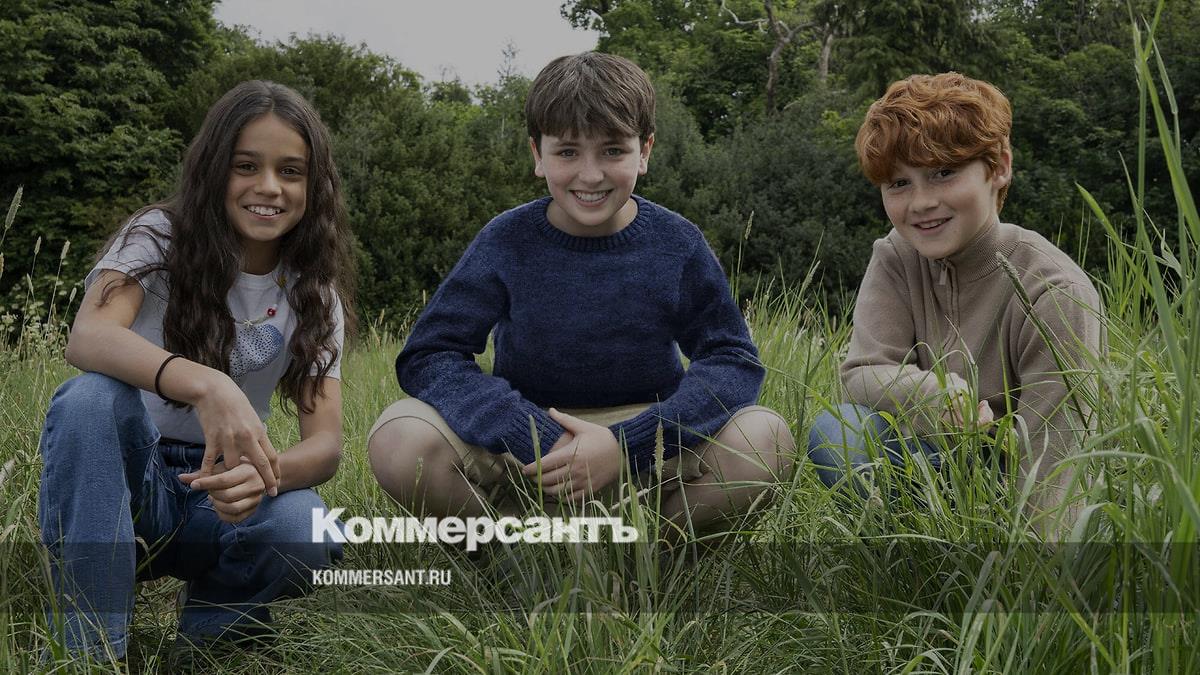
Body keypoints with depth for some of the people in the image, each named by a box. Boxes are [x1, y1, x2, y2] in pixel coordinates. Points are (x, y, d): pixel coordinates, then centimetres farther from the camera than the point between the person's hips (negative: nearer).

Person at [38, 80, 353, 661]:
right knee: (92, 396, -33)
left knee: (304, 531, -32)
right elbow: (88, 337, -30)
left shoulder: (313, 291, -1)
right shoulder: (160, 237, -8)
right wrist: (204, 384, -50)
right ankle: (88, 651, -26)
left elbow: (325, 443, -13)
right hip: (117, 479, -1)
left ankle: (206, 630, 1)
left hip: (223, 490, 1)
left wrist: (263, 472, -38)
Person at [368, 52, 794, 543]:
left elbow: (732, 361, -10)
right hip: (523, 440, 0)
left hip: (647, 435, 1)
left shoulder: (676, 244, -6)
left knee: (765, 441, -28)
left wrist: (623, 443, -26)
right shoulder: (506, 242, -7)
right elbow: (427, 356, -12)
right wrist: (540, 442, -26)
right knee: (401, 443, -29)